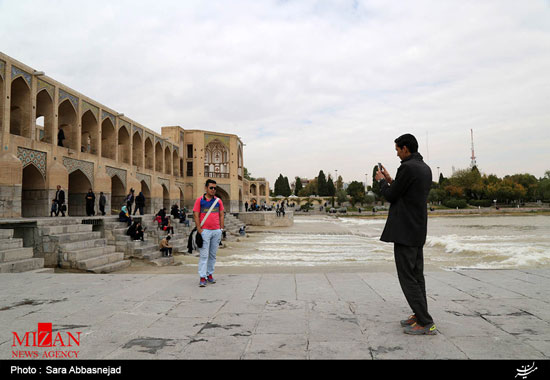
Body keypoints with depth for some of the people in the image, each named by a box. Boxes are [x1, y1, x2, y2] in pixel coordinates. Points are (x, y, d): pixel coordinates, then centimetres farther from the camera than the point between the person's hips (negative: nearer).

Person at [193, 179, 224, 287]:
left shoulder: (218, 201, 10)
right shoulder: (199, 200, 0)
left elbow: (221, 215, 13)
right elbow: (196, 215, -2)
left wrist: (221, 229, 7)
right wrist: (199, 230, -9)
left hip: (217, 231, 4)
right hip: (205, 231, -4)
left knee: (213, 254, 10)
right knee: (204, 255, -5)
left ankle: (209, 274, 22)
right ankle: (202, 277, -4)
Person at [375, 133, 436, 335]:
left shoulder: (407, 168, -16)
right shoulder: (425, 169, 13)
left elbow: (390, 196, -10)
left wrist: (382, 181, 7)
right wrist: (390, 181, 18)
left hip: (404, 231, -10)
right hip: (418, 231, 10)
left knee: (407, 277, -4)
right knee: (417, 275, 15)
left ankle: (425, 323, -1)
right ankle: (420, 316, 23)